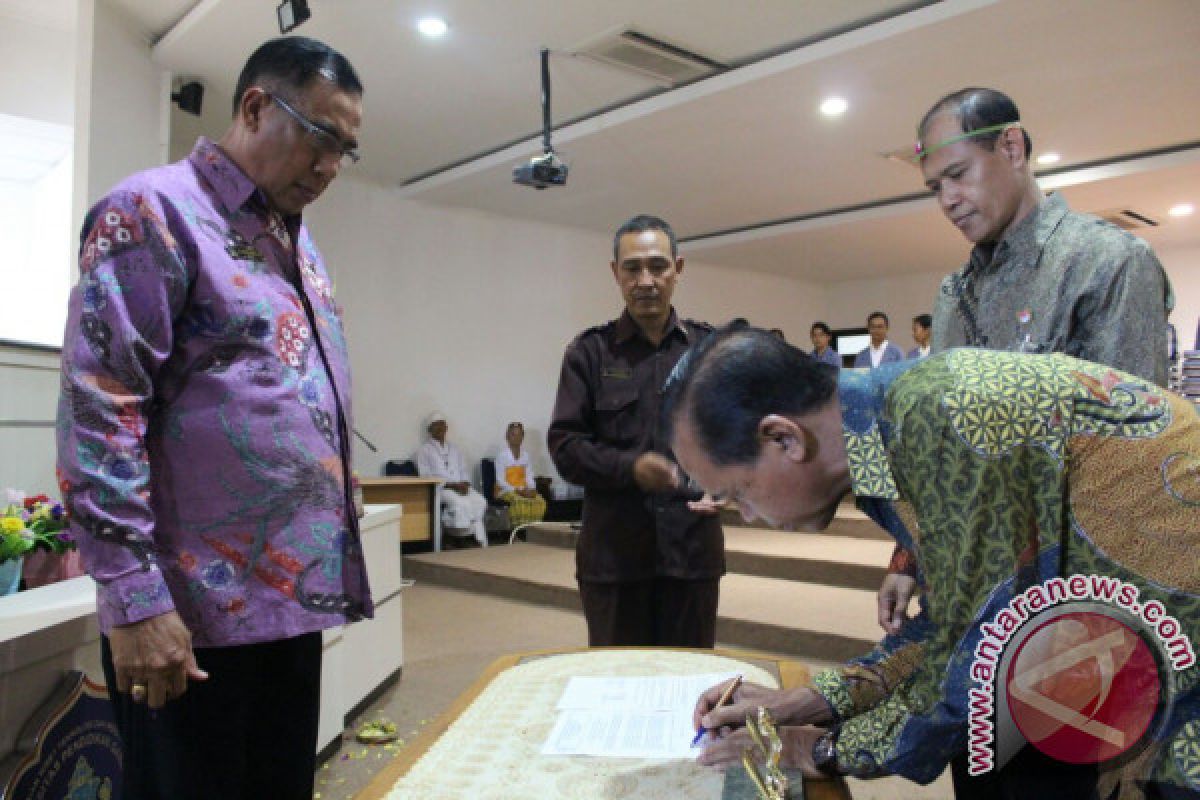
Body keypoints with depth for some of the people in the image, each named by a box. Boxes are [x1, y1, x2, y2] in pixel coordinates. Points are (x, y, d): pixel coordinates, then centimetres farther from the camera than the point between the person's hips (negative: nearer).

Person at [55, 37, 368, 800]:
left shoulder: (298, 241, 15)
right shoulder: (153, 213, -9)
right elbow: (98, 415, -16)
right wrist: (134, 597, -19)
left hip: (292, 599, 8)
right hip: (196, 612, -8)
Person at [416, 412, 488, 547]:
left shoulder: (453, 449, 27)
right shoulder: (424, 451, 10)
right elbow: (426, 477, -2)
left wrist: (465, 484, -3)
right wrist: (451, 485, -13)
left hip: (461, 487, 5)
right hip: (440, 489, -4)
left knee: (480, 501, -28)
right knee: (461, 503, -37)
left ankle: (480, 542, -31)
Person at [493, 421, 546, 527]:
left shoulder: (525, 455, 10)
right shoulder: (502, 455, -4)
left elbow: (529, 477, 7)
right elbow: (500, 481, -8)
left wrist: (531, 489, -14)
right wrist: (516, 490, -18)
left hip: (523, 490, 4)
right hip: (506, 490, -4)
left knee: (540, 501, -26)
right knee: (519, 501, -37)